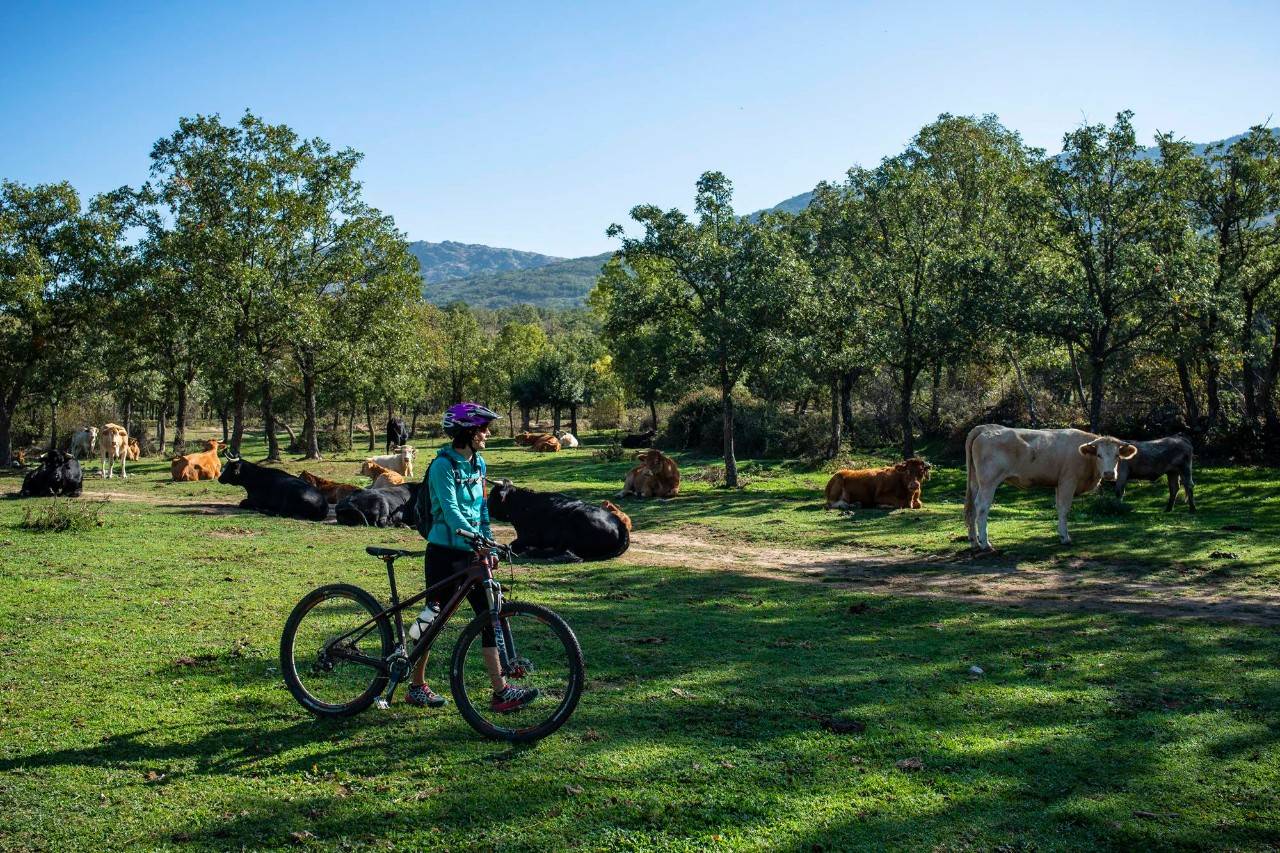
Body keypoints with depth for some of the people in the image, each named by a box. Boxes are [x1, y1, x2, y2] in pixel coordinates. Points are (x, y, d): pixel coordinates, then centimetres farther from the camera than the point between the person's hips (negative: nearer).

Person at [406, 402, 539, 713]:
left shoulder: (477, 463, 9)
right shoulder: (443, 465, -15)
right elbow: (451, 510, -26)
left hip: (471, 552, 7)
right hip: (445, 552, -7)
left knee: (489, 614, -2)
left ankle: (501, 691, -2)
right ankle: (416, 685, 24)